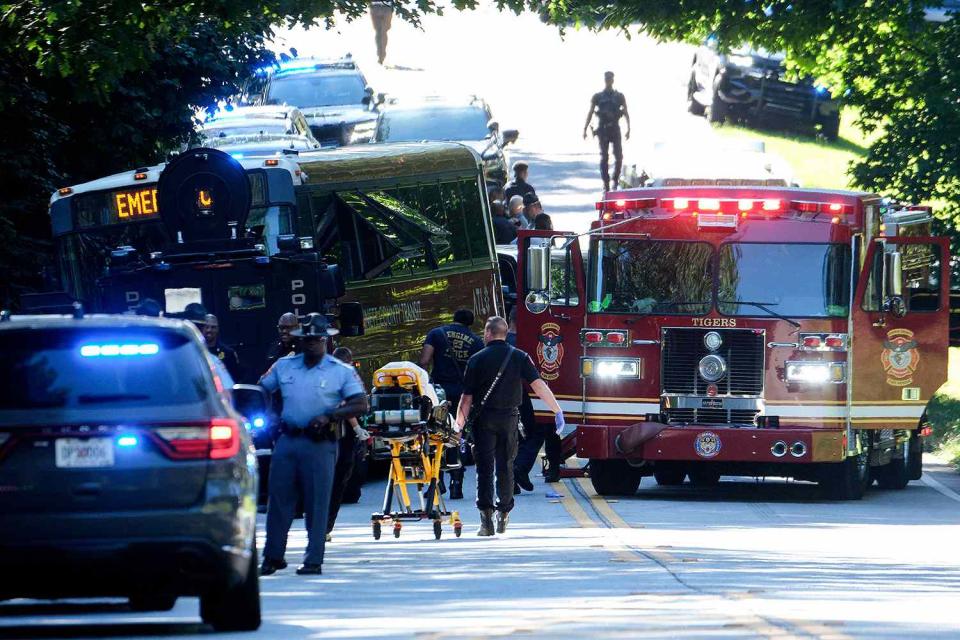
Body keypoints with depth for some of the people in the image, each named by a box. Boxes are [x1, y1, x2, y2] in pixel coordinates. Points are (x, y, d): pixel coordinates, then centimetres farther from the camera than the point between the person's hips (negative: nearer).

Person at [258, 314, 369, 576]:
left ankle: (314, 560, 2)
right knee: (278, 498, 3)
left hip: (320, 444, -3)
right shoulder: (284, 366, 13)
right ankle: (273, 556, 11)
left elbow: (361, 405, -5)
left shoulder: (341, 372, 2)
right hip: (287, 439, 3)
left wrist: (329, 417, -16)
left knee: (317, 503, -3)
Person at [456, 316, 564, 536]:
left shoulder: (477, 360, -4)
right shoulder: (519, 357, 0)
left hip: (484, 419, -2)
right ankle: (503, 514, 16)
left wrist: (459, 424, 1)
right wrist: (557, 411, -4)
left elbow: (467, 397, -5)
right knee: (505, 466, 12)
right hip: (509, 418, 2)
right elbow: (539, 385, -8)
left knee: (485, 468, -3)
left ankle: (486, 517, -13)